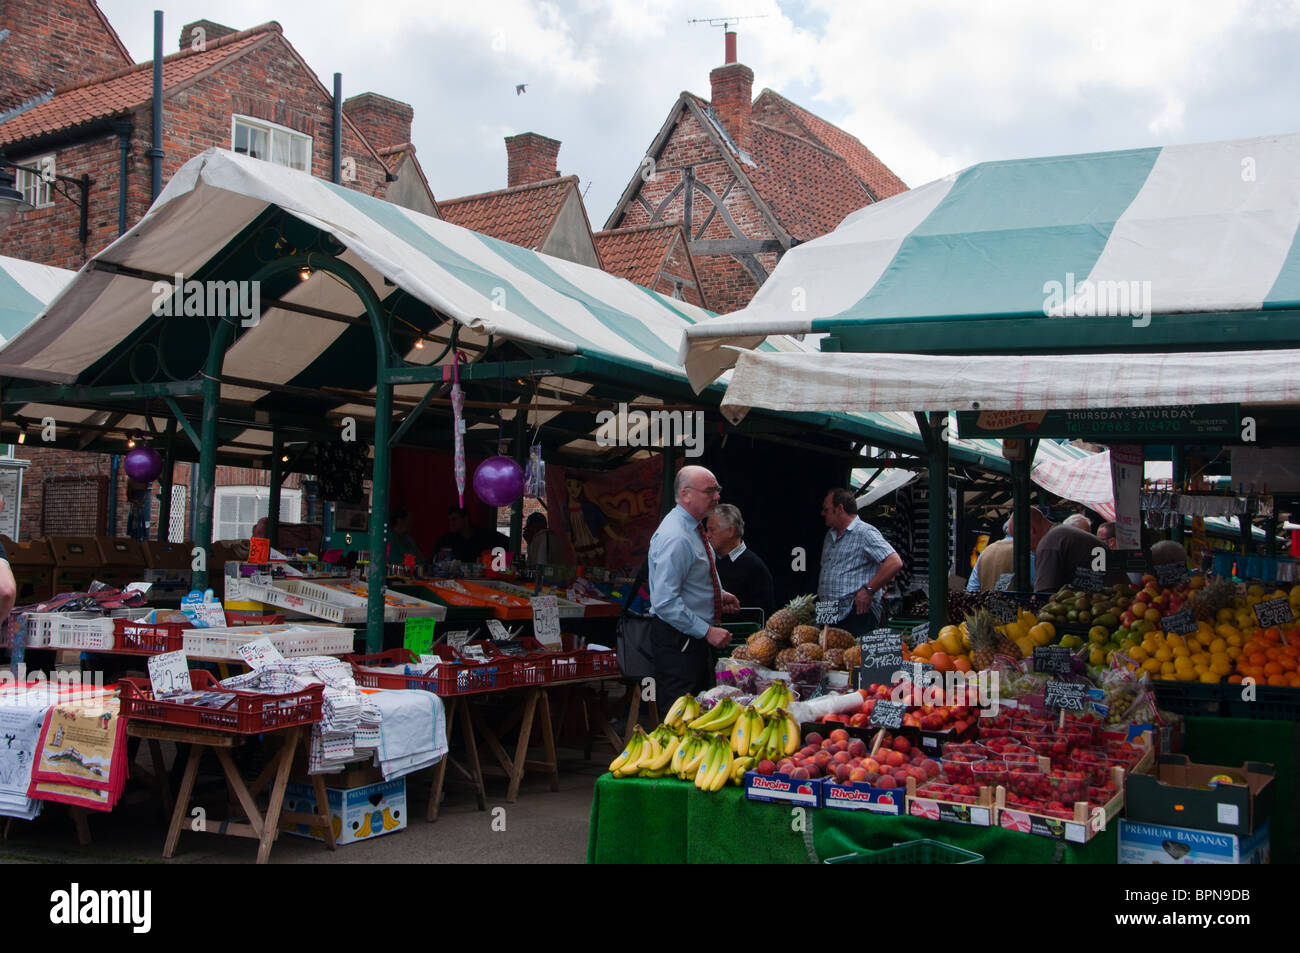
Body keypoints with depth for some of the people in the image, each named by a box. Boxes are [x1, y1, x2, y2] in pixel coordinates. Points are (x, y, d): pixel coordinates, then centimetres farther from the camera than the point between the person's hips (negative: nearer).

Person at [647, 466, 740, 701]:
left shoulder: (693, 528, 9)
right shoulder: (675, 538, -24)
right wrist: (707, 631, -26)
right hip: (678, 642, -10)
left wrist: (719, 595, 12)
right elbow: (666, 602, -28)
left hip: (697, 637, 10)